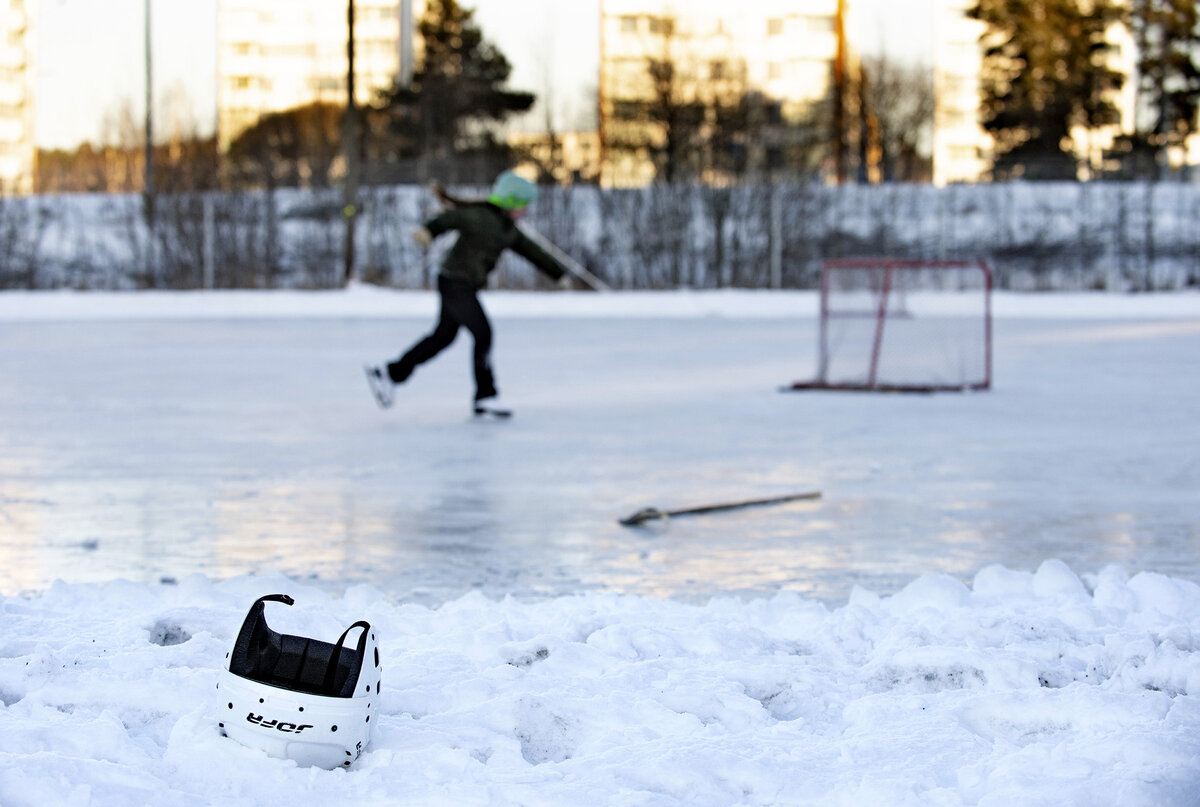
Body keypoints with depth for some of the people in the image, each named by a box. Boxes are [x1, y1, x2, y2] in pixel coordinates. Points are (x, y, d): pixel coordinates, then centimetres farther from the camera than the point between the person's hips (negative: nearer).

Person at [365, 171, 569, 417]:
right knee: (483, 334, -9)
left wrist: (560, 274, 25)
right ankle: (486, 396, -2)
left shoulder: (509, 230, 11)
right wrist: (429, 230, -50)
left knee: (443, 337, 15)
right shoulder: (482, 217, -17)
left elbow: (533, 252, 20)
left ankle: (391, 372, 25)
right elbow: (452, 218, -30)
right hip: (455, 284, -10)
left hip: (465, 287, 10)